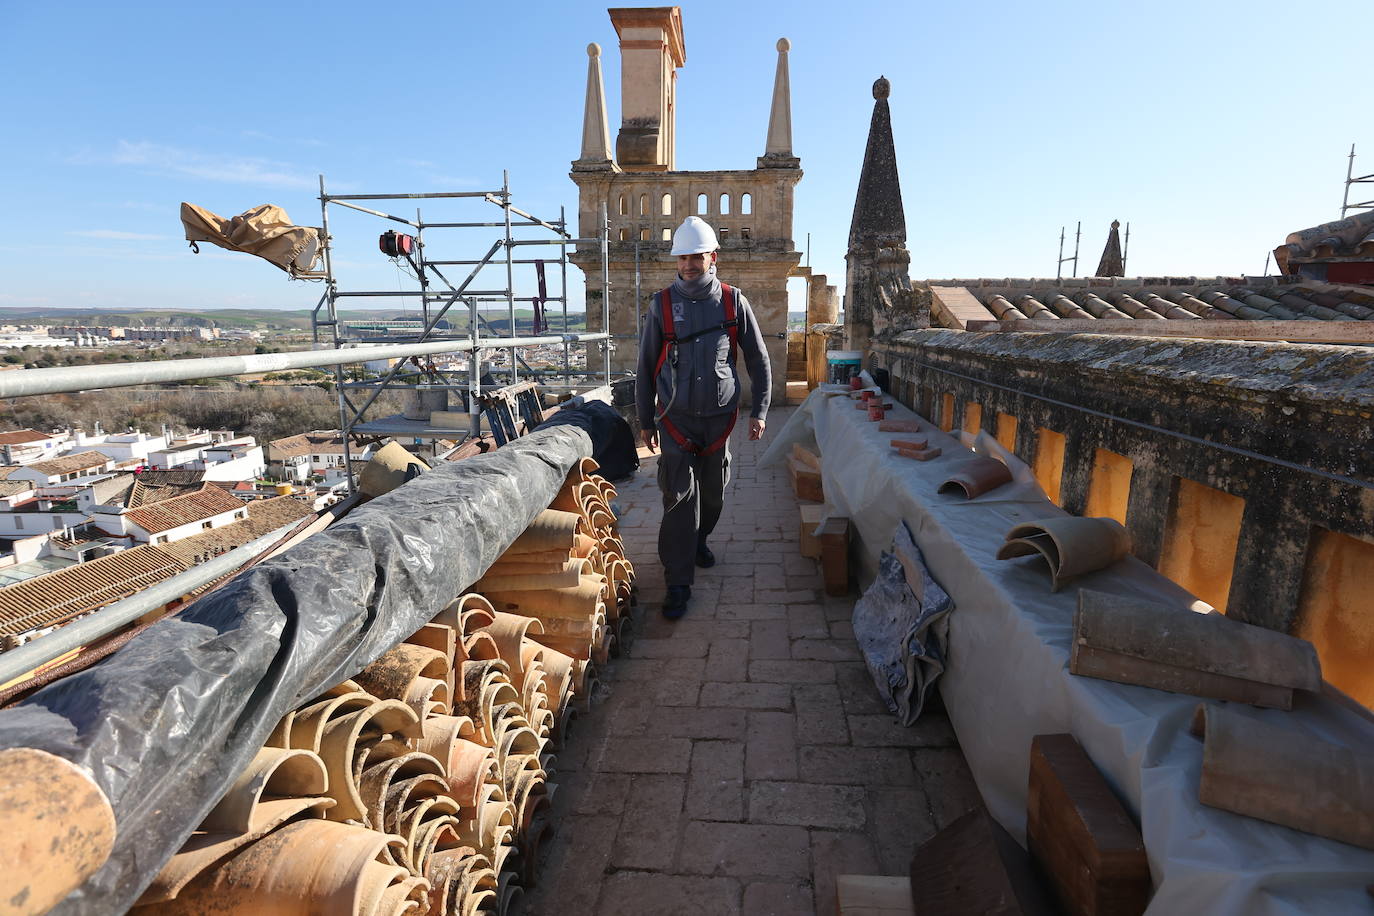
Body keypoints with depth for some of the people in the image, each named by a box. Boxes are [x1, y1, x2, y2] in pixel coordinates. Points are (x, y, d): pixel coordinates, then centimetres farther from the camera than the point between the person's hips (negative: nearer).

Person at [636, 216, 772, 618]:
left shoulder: (733, 302, 0)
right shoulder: (661, 304, -1)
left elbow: (759, 360, 5)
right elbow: (646, 367, 5)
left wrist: (759, 411, 0)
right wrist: (645, 421, 4)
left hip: (719, 416, 2)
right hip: (675, 418, -1)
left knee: (713, 493, 15)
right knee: (679, 498, -6)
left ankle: (699, 540, 44)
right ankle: (678, 583, 1)